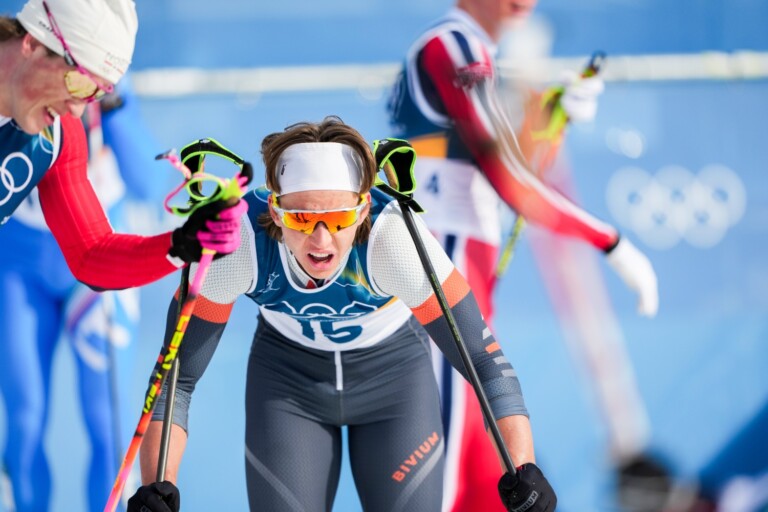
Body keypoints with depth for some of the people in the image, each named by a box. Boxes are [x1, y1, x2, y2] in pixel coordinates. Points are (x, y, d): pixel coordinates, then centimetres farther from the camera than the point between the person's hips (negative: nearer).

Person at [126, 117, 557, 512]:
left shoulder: (392, 237, -37)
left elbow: (482, 357, -34)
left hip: (394, 374, -1)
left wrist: (523, 471, -46)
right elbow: (178, 374, -26)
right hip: (287, 378, 1)